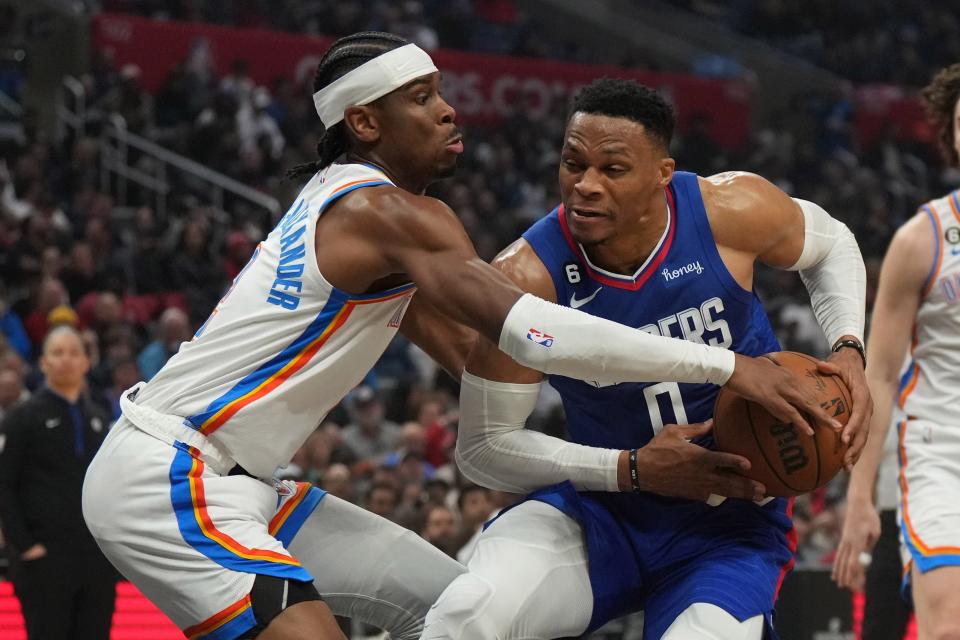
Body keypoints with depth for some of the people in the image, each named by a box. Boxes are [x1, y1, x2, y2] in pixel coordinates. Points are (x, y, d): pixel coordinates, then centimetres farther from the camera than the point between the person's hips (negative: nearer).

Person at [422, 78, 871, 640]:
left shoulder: (731, 211, -17)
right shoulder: (526, 279, -21)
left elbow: (830, 243, 8)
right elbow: (483, 447, -12)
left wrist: (848, 350, -10)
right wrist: (633, 470, -22)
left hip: (729, 527, 1)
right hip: (600, 505, -1)